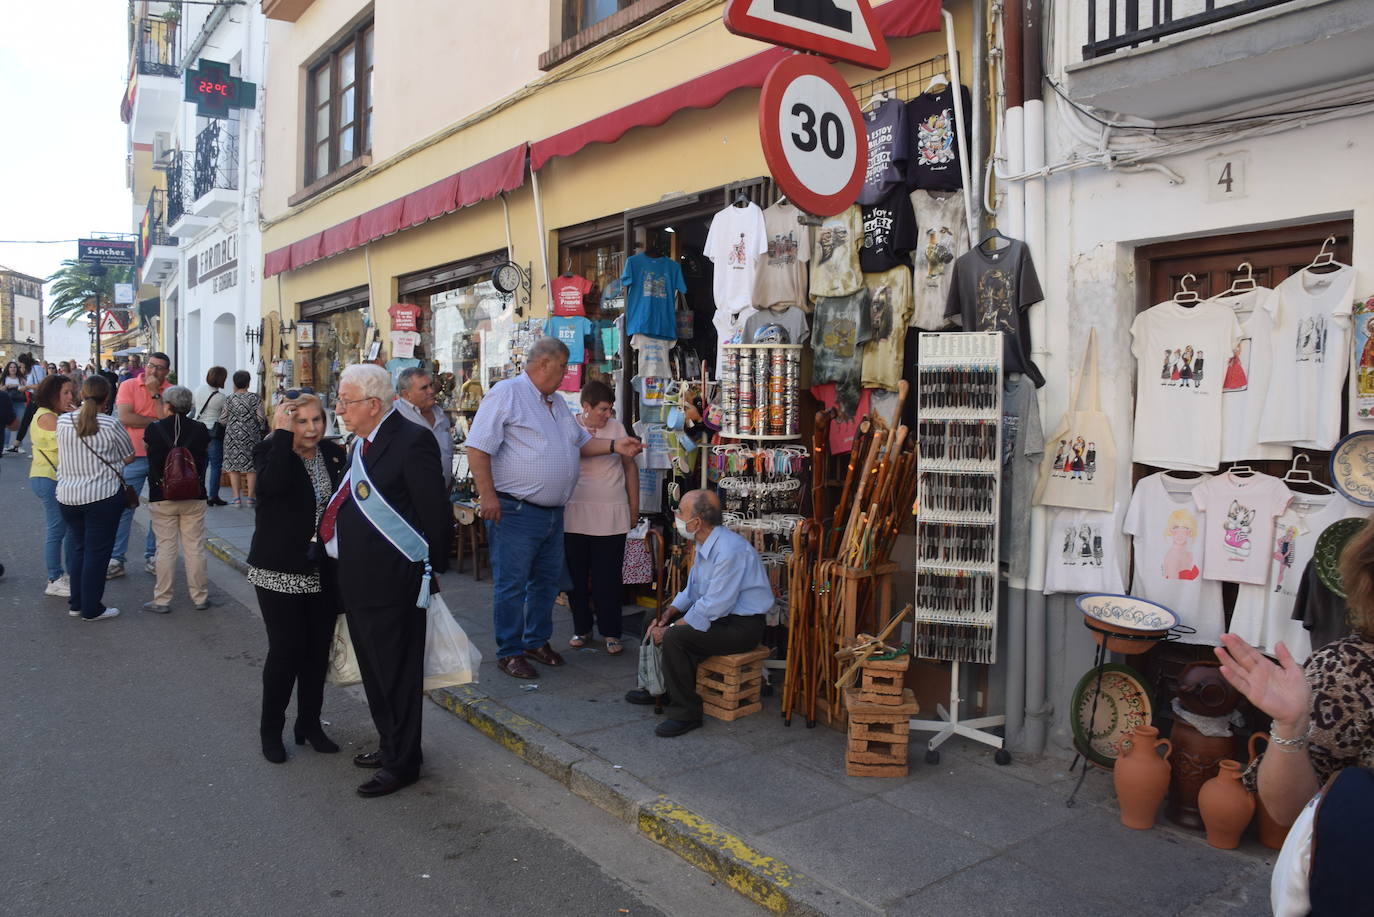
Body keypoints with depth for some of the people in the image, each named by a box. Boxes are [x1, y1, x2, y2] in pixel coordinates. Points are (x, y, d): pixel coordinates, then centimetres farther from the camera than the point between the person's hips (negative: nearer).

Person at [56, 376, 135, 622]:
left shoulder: (63, 421, 0)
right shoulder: (111, 425, -12)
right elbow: (129, 457, 0)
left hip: (67, 496, 5)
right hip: (103, 496, -5)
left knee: (78, 547, 19)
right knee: (97, 552, 3)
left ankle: (76, 603, 25)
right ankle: (92, 609, 9)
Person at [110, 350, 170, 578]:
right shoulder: (128, 386, 0)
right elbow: (124, 417, -13)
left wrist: (155, 393, -13)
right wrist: (155, 422, -10)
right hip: (134, 456, -1)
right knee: (124, 508, 1)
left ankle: (152, 557, 19)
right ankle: (117, 559, 9)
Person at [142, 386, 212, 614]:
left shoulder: (153, 430, -8)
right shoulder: (201, 430, -4)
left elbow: (153, 464, -3)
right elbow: (204, 461, 2)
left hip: (162, 498, -1)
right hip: (194, 497, 1)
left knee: (165, 547, 5)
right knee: (195, 547, 7)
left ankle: (162, 600, 11)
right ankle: (200, 597, 14)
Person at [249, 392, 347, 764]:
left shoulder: (334, 454, 5)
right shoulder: (270, 452, -8)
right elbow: (275, 484, -32)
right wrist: (283, 433, -26)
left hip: (324, 574, 5)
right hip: (281, 571, -5)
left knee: (318, 650, 11)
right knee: (285, 650, -2)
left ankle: (310, 724, 28)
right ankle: (271, 729, 19)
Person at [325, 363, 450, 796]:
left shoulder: (412, 442, -17)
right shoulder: (362, 443, 12)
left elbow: (436, 514, -17)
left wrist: (431, 571, -10)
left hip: (393, 583, -10)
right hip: (359, 581, 10)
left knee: (397, 673, 3)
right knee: (374, 668, 21)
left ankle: (402, 763, 19)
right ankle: (391, 745, 38)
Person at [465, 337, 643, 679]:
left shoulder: (556, 402, 16)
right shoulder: (506, 393, -11)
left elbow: (581, 442, 24)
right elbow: (478, 448, -16)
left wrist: (615, 445, 7)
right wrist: (487, 496, -21)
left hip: (553, 512, 9)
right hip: (515, 511, -9)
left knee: (547, 580, 16)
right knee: (511, 584, 1)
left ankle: (537, 641, 31)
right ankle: (509, 652, 12)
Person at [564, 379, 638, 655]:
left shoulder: (617, 427, 5)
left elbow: (630, 466, 11)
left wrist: (634, 507, 11)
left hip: (611, 517, 0)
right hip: (575, 516, 0)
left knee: (608, 578, 1)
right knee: (577, 576, 8)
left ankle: (611, 632, 13)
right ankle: (582, 628, 23)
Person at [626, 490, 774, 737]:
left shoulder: (730, 551, -27)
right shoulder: (706, 544, 5)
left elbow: (713, 608, -26)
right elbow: (691, 590, 15)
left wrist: (670, 628, -18)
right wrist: (667, 616, 1)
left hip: (742, 626, -10)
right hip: (719, 614, 10)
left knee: (674, 638, -25)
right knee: (660, 624, 12)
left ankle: (686, 713, -12)